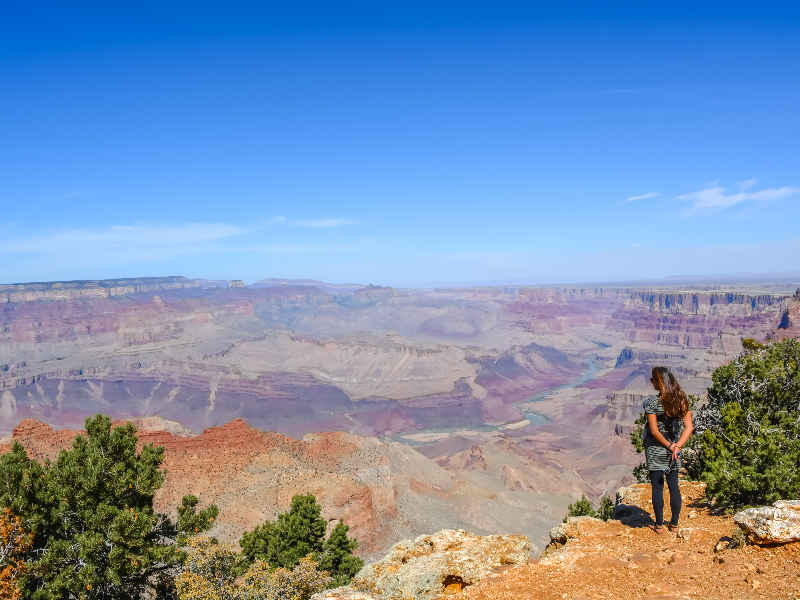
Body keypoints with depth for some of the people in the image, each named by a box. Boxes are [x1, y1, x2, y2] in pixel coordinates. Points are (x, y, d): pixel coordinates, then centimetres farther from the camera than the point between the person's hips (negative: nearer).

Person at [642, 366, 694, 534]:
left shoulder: (652, 402, -17)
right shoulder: (682, 400, -2)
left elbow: (654, 431, -18)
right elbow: (689, 427, -4)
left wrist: (669, 446, -8)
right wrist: (677, 446, -9)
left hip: (655, 451, -5)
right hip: (674, 451, 5)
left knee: (657, 487, 5)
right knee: (674, 486, 15)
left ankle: (659, 525, 15)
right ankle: (674, 524, 24)